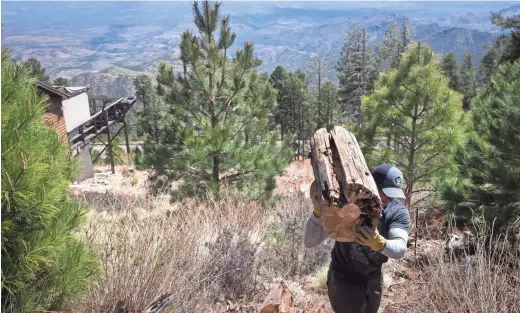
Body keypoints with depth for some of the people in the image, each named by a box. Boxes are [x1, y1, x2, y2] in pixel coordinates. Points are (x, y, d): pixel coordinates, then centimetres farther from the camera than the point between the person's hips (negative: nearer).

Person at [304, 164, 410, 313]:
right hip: (343, 279, -4)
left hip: (374, 279, 4)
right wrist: (318, 210, -51)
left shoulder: (398, 211, -17)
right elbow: (310, 242, -32)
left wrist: (379, 243, -56)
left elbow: (400, 249, -33)